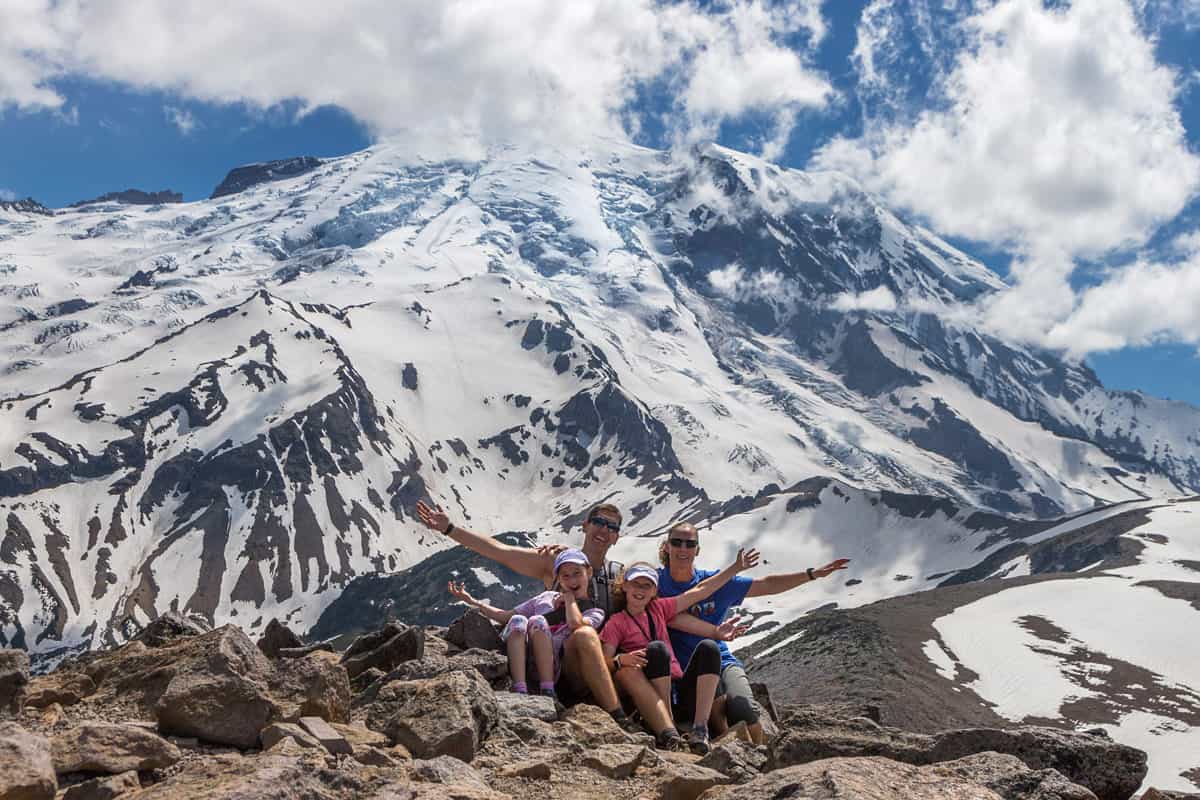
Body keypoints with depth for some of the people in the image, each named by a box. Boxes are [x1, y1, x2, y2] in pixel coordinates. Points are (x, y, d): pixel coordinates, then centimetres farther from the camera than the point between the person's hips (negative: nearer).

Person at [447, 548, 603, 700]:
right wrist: (472, 601, 17)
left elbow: (575, 624, -10)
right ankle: (519, 690, -38)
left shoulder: (594, 613, 14)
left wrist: (569, 597, 7)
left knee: (537, 621, -26)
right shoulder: (547, 597, 25)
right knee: (517, 621, -25)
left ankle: (547, 691, -33)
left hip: (549, 670, -3)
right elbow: (507, 617, 24)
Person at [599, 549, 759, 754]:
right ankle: (667, 730, -37)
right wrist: (620, 660, -28)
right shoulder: (616, 623, 6)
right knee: (656, 648, -30)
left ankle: (700, 728, -31)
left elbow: (700, 591, 20)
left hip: (679, 689, 5)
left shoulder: (659, 609, 19)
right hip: (650, 697, -5)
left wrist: (737, 567, 18)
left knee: (708, 647, -18)